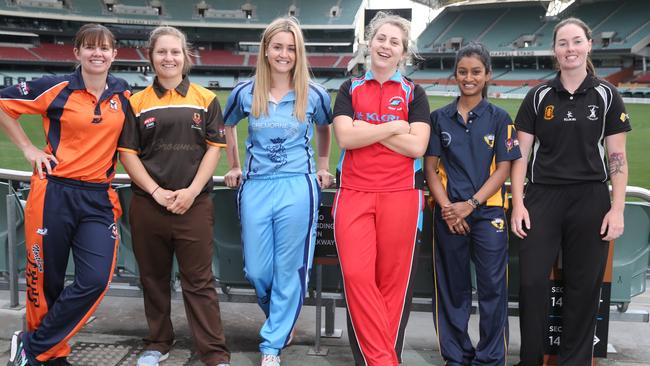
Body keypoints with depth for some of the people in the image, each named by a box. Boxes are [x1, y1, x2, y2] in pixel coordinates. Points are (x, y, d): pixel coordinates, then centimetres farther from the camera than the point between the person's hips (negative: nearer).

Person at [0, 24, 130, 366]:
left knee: (95, 280, -9)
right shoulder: (56, 88, -4)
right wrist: (29, 148, 0)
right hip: (54, 193, -3)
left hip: (98, 198, 3)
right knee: (46, 279, 6)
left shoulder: (123, 93, 7)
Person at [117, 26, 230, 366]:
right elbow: (128, 153, 3)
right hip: (148, 204, 2)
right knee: (154, 277, 12)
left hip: (194, 205, -1)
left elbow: (214, 148, 2)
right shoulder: (137, 102, 6)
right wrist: (157, 192, -9)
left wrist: (191, 191, -9)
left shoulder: (205, 99, 5)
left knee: (199, 281, 0)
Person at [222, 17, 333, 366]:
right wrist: (234, 167, 19)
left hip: (298, 189, -2)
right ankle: (281, 321, 35)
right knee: (256, 270, 6)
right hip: (256, 188, 2)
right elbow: (227, 126, 20)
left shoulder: (314, 95, -1)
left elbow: (324, 129, 20)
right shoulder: (245, 92, 1)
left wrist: (322, 167, 18)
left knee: (289, 271, 2)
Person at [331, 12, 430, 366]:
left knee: (393, 282, 1)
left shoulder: (413, 93, 10)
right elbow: (345, 137, -3)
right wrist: (393, 126, -4)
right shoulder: (350, 89, 13)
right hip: (354, 194, 1)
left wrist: (367, 130, -6)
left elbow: (417, 146, -5)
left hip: (401, 195, 0)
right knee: (357, 276, -11)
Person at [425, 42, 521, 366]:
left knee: (492, 287, -1)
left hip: (488, 211, -1)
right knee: (452, 288, 8)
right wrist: (447, 208, -9)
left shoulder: (499, 118, 4)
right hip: (448, 214, 1)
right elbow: (430, 167, 4)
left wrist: (470, 204, -12)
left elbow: (503, 168, -1)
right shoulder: (440, 117, 7)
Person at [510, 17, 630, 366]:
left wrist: (617, 209, -5)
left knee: (583, 286, 6)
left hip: (591, 199, 0)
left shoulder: (606, 95, 3)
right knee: (532, 282, -2)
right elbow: (521, 154, 4)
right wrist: (518, 203, -4)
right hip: (543, 197, 0)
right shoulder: (539, 96, 4)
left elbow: (617, 157, 2)